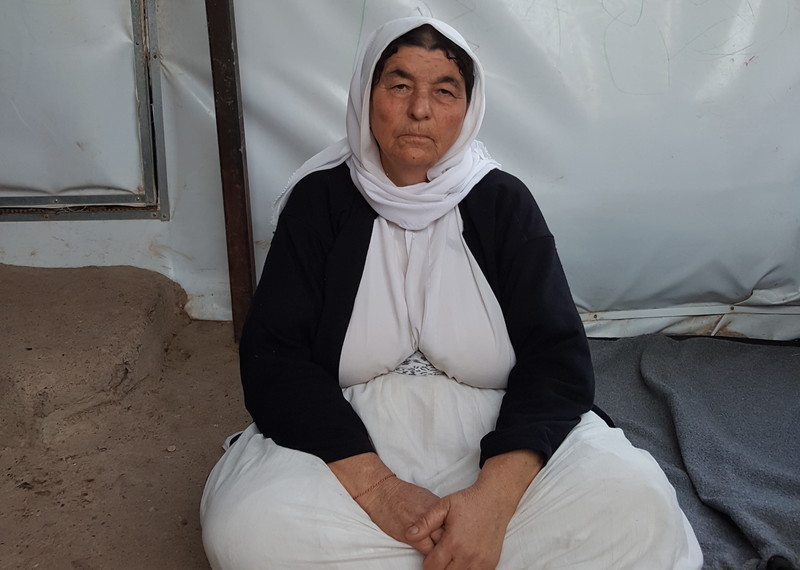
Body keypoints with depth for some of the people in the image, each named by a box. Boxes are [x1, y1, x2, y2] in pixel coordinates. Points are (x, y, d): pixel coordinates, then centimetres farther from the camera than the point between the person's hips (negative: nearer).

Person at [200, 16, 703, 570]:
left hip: (498, 443, -1)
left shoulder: (504, 201, 1)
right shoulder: (319, 199, 0)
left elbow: (558, 357, -8)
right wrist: (375, 488, -23)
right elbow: (273, 357, -8)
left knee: (637, 508, -26)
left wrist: (493, 498, -25)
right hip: (349, 443, 2)